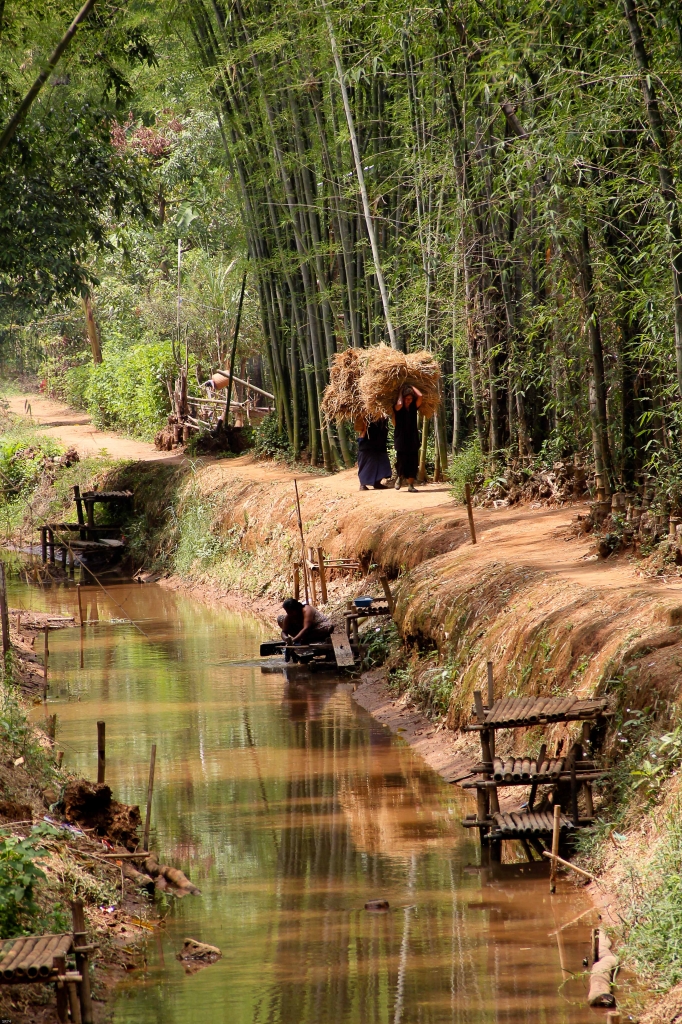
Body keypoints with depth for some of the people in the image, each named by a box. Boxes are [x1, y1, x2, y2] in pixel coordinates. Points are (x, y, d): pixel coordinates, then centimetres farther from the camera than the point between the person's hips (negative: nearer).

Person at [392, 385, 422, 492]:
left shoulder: (413, 407, 5)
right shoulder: (398, 408, -2)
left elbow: (420, 396, -8)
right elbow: (399, 404, -26)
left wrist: (412, 387, 4)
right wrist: (401, 392, -9)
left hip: (413, 438, 3)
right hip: (401, 438, -3)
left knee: (413, 462, 1)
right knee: (401, 461, -2)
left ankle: (411, 484, 6)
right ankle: (400, 477, 27)